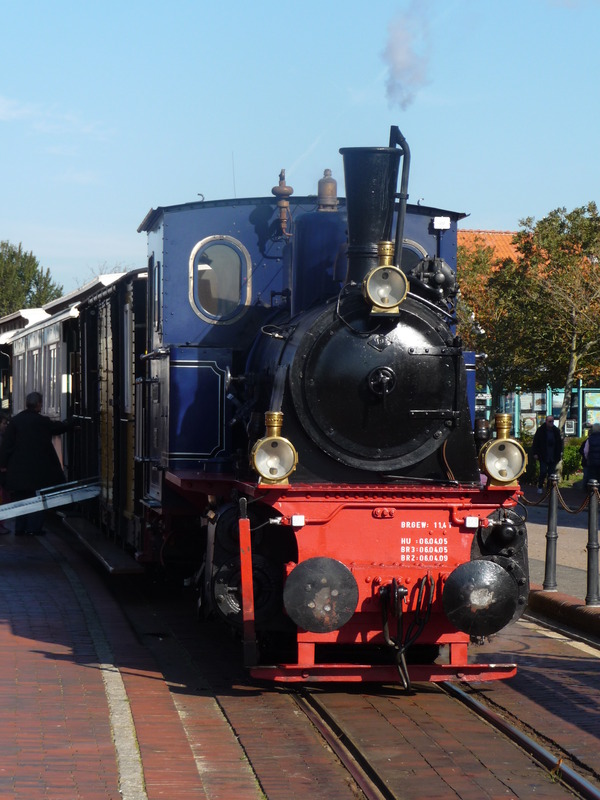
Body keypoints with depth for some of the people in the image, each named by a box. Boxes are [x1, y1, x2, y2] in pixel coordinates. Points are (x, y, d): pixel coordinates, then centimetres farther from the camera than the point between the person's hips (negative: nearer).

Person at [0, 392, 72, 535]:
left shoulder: (15, 420, -1)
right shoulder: (42, 421, -7)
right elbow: (59, 428, 11)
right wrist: (68, 424, 33)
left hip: (18, 468, 3)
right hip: (38, 467, -3)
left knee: (20, 497, 10)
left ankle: (19, 528, 10)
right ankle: (35, 527, 3)